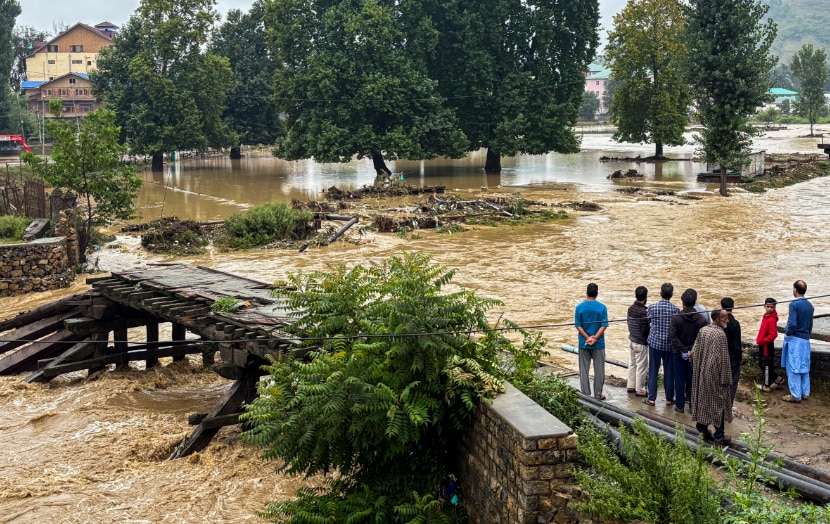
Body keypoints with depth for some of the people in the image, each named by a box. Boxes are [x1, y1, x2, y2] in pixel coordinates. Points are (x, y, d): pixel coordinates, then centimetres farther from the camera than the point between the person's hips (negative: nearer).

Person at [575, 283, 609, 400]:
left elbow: (578, 325, -7)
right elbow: (604, 325, -11)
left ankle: (585, 395, 10)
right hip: (598, 344, -1)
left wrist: (588, 338, -9)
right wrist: (594, 338, -13)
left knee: (584, 370, 8)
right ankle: (598, 395, 12)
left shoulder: (580, 307, -4)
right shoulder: (602, 307, -6)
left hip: (584, 343, 1)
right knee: (599, 370, 8)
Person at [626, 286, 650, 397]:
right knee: (642, 366, 3)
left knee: (632, 364, 18)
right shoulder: (643, 312, -24)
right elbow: (645, 330, -21)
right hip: (641, 342, -8)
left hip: (631, 339, 8)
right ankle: (640, 390, 10)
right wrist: (651, 326, -2)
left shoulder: (630, 308, 0)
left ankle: (631, 386, 27)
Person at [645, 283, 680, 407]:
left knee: (653, 371, 7)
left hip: (655, 342, 0)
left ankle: (651, 398, 9)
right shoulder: (675, 309, -11)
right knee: (669, 372, 9)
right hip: (669, 344, 0)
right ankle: (669, 399, 17)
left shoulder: (652, 307, -9)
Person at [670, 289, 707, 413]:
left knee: (679, 380, 8)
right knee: (692, 379, 11)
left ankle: (680, 405, 14)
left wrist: (683, 350, -14)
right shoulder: (701, 320, -9)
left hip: (678, 353, -1)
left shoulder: (676, 318, -13)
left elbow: (672, 336, -17)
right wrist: (692, 350, -4)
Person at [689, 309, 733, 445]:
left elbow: (694, 351, 7)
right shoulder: (720, 334, -20)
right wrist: (725, 378, -13)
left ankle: (703, 429, 24)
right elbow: (723, 359, -18)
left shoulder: (702, 330, 1)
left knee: (703, 400, 16)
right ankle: (719, 435, 9)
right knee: (719, 402, 3)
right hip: (715, 374, -7)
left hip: (701, 373, 7)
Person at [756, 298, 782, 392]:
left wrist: (763, 340, -18)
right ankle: (776, 378, 31)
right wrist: (759, 339, 11)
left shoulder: (772, 319, -21)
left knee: (767, 365, 2)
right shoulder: (766, 316, 7)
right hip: (762, 345, 10)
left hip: (767, 345, -10)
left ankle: (767, 385, 14)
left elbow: (773, 335, -25)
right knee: (761, 364, 18)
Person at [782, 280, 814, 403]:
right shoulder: (809, 305, 7)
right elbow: (810, 325, 12)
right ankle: (805, 393, 20)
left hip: (794, 340, -7)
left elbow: (792, 324, -23)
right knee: (804, 367, 14)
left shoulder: (794, 304, -16)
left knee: (793, 368, -1)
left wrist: (787, 333, -6)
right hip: (806, 340, 7)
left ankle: (796, 395, 2)